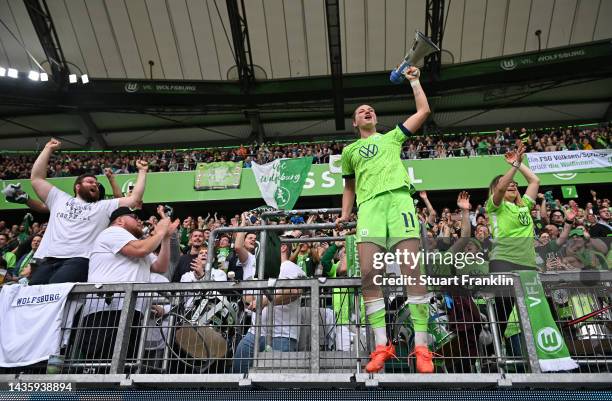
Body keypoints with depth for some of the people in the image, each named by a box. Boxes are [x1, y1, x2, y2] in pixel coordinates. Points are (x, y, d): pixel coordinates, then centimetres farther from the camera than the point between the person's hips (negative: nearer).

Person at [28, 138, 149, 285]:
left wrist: (142, 171, 17)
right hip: (49, 259, 3)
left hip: (79, 260, -3)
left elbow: (134, 198, 15)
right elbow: (36, 178, 24)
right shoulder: (60, 199, 26)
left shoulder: (105, 206, 21)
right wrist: (48, 149, 25)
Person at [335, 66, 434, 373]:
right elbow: (349, 187, 31)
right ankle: (382, 345, -5)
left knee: (411, 270, -12)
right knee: (368, 273, -12)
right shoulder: (349, 151, 29)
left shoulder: (392, 136, 26)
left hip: (398, 198, -1)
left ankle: (421, 346, -8)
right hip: (369, 204, 2)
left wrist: (413, 81, 27)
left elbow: (423, 111, 23)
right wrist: (344, 214, 17)